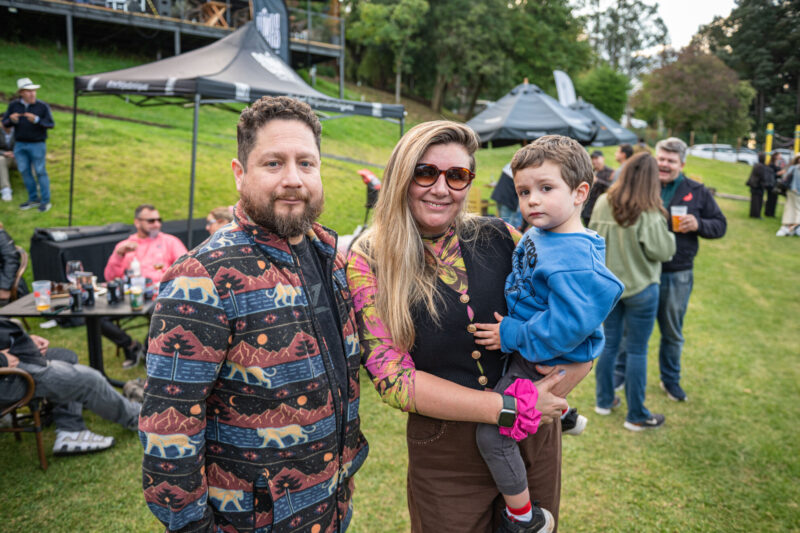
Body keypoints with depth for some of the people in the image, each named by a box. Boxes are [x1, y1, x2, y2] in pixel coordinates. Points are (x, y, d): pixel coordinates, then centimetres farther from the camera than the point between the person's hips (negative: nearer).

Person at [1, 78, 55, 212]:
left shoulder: (43, 106, -6)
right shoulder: (13, 105, 3)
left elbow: (50, 124, -7)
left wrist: (36, 120, -24)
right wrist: (11, 120, -17)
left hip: (37, 145, -4)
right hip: (20, 145, 4)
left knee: (40, 172, 0)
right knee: (25, 172, 8)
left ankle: (46, 201, 8)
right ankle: (34, 199, 19)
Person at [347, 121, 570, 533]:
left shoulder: (499, 238, -4)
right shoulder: (368, 261, -11)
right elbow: (391, 378, -17)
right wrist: (509, 408, -21)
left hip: (536, 438, 3)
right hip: (447, 457, -3)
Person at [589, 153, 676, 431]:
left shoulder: (602, 203, -6)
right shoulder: (648, 213, -21)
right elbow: (662, 251, -14)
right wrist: (667, 233, 3)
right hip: (640, 288, -5)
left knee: (609, 344, 18)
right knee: (637, 351, 6)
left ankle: (604, 400, 32)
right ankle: (636, 416, 20)